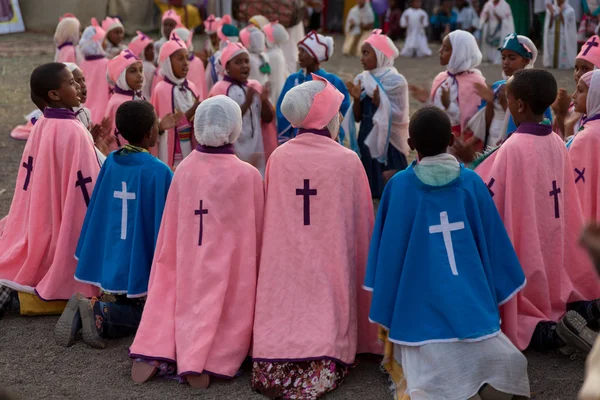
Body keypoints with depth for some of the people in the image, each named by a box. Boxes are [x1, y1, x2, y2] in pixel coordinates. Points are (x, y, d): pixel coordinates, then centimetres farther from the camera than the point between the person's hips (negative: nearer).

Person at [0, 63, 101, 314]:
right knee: (68, 290, 3)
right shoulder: (73, 131, -20)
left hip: (39, 228, 8)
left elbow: (30, 184, 11)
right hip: (67, 229, -8)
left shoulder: (40, 127, 3)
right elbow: (86, 187, -18)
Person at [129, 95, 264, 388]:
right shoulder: (247, 175, -13)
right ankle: (210, 361, -18)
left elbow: (171, 230, 6)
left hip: (188, 267, 4)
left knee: (190, 308, 17)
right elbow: (256, 232, -2)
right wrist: (253, 270, 13)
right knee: (222, 316, 9)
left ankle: (155, 352, -8)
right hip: (230, 269, -3)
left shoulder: (184, 169, -3)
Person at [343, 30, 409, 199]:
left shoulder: (396, 81, -11)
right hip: (367, 140, 6)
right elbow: (357, 117, 8)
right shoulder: (362, 80, 5)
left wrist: (379, 102, -26)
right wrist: (357, 99, -10)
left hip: (389, 143, -6)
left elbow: (399, 117, -14)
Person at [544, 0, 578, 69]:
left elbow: (567, 25, -11)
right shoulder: (551, 8, 7)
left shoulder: (570, 10, -2)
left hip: (565, 38, -3)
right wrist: (552, 13, -14)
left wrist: (560, 13, -19)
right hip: (552, 37, 3)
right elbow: (549, 25, 0)